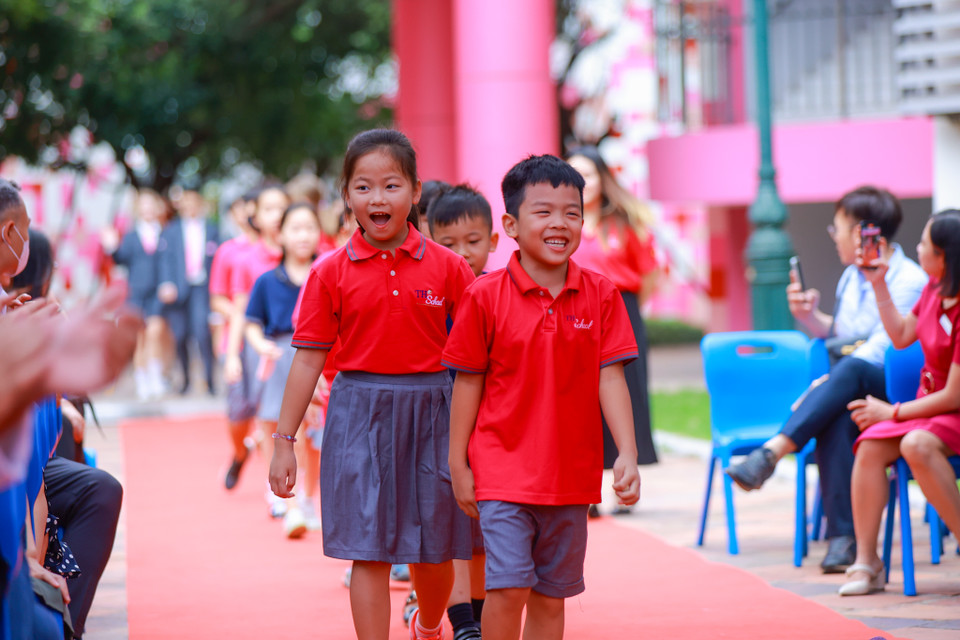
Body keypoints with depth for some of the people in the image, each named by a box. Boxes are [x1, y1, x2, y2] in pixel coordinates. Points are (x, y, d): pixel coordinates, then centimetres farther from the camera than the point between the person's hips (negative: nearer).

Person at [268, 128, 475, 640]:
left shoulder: (447, 267, 0)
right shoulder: (331, 273, -1)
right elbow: (309, 359, 1)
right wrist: (283, 442, 1)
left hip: (431, 412, 1)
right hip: (360, 414, -1)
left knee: (435, 549, 12)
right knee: (369, 550, -2)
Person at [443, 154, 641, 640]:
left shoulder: (600, 295, 0)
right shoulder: (485, 297, -6)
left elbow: (610, 379, -2)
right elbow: (468, 383, 0)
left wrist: (627, 454, -12)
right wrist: (457, 464, 1)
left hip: (572, 473, 3)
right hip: (503, 468, -3)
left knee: (550, 596, 10)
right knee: (508, 586, -13)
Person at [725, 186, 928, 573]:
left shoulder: (910, 281, -5)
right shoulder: (851, 277, 21)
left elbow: (883, 348, -16)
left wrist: (829, 382, -23)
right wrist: (810, 317, 12)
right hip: (849, 393, 5)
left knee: (851, 370, -39)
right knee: (836, 417, -33)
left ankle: (770, 454, -47)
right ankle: (842, 537, -42)